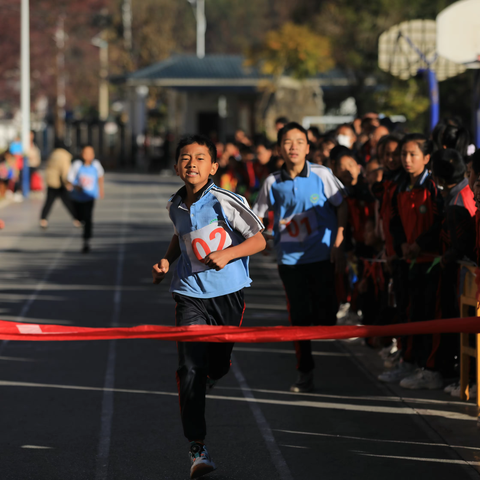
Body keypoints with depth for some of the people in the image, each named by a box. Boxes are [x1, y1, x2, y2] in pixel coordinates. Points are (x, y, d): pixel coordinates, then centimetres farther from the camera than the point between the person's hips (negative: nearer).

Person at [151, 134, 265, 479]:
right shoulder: (175, 206, 4)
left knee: (218, 367, 12)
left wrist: (227, 254, -27)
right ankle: (198, 450, -11)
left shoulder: (225, 202, -13)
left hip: (228, 294, -2)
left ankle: (208, 374, 53)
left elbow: (259, 240, -12)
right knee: (190, 370, -13)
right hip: (190, 295, 2)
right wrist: (167, 261, 9)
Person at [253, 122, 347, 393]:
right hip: (290, 259, 2)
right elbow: (258, 216, 11)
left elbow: (341, 207, 2)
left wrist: (338, 245, -2)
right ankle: (305, 373, 13)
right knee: (299, 317, 4)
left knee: (325, 315, -1)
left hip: (322, 256, -2)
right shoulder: (273, 182, 1)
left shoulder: (322, 175, -5)